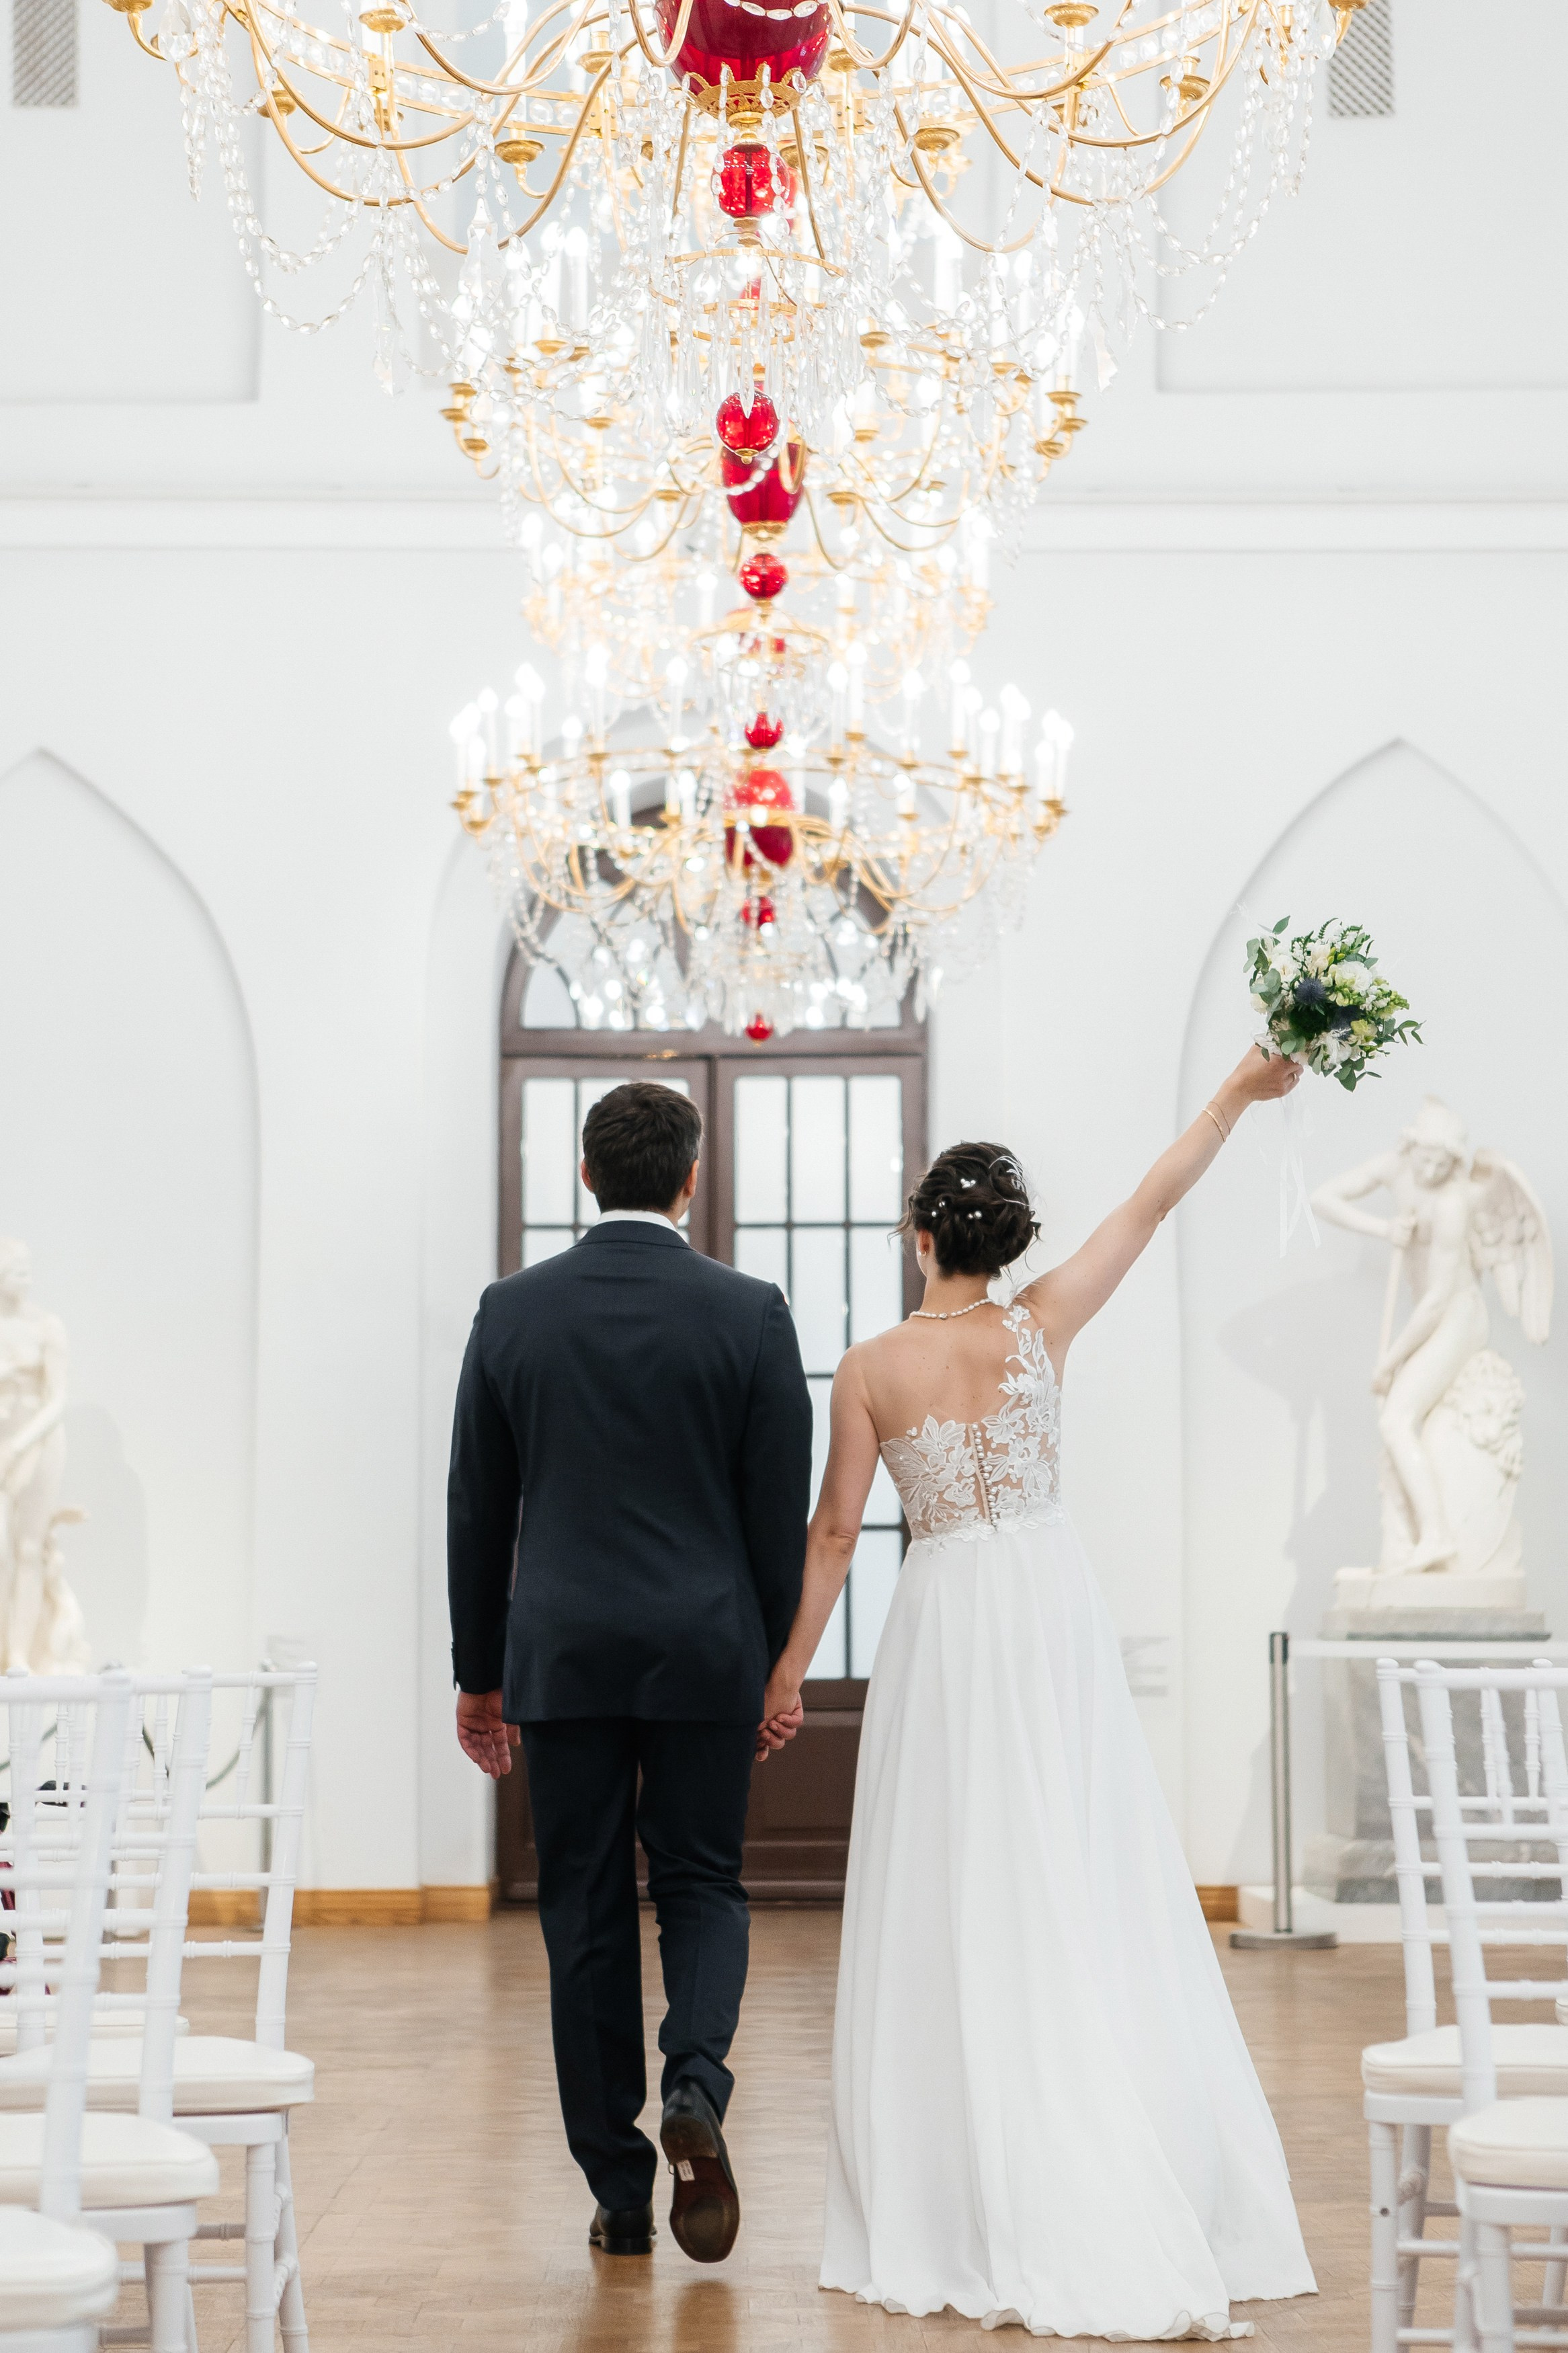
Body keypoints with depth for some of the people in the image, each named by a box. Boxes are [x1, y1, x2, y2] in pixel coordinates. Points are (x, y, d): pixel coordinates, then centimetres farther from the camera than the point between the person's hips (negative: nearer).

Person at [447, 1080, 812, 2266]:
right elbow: (782, 1511, -2)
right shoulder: (749, 1312, -4)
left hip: (561, 1655, 1)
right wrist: (776, 1666, 9)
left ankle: (620, 2195, 10)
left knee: (586, 1912, 6)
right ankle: (696, 2082, -14)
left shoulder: (512, 1311, 1)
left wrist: (480, 1672, 13)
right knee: (702, 1883, 12)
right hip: (706, 1648, -1)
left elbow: (476, 1509, 5)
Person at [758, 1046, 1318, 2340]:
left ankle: (981, 2210, 6)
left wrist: (788, 1668, 5)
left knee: (960, 1903, 4)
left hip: (946, 1623, -1)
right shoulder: (1041, 1328, -4)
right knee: (1084, 1892, 5)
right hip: (1055, 1608, 2)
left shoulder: (871, 1370, -6)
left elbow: (835, 1532, -4)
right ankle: (1115, 2181, 6)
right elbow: (1150, 1205, 4)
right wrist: (1239, 1092, 11)